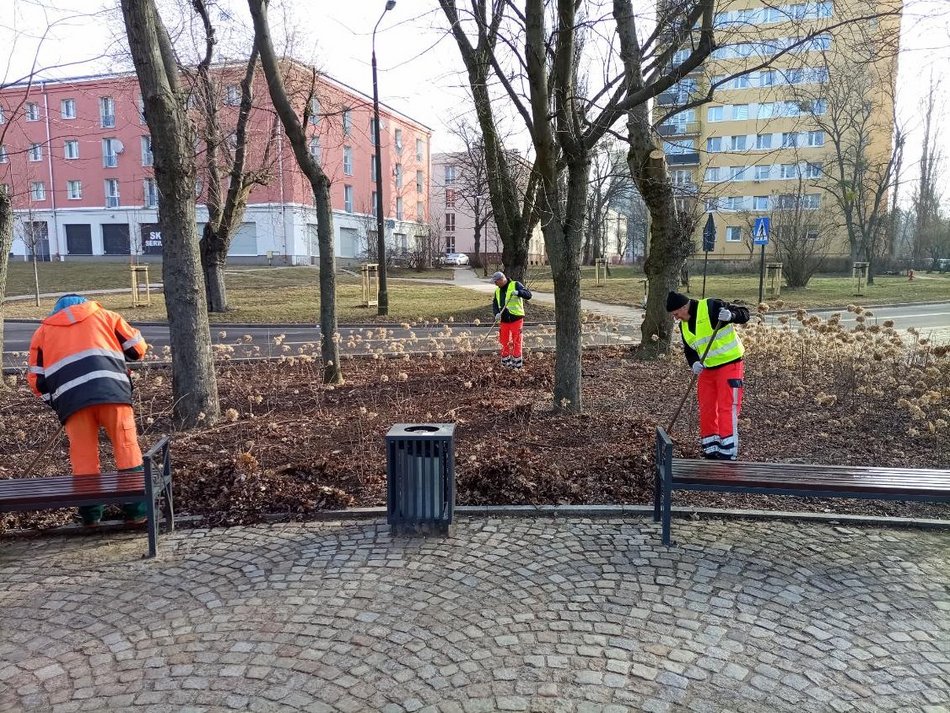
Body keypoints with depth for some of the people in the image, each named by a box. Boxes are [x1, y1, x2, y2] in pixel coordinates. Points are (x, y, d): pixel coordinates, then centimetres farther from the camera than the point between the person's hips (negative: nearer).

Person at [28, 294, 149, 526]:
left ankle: (90, 514, 16)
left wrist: (55, 403, 32)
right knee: (127, 449, 5)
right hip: (111, 390, -1)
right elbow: (138, 347, 22)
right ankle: (137, 510, 6)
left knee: (83, 456, 10)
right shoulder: (103, 315, 26)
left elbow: (36, 379, 22)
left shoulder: (43, 331, 28)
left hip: (71, 398, 1)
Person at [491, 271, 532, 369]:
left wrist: (518, 292, -30)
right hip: (504, 320, 6)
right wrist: (497, 313, -9)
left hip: (516, 319, -5)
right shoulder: (497, 291, 12)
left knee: (516, 342, 1)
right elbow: (494, 304, 12)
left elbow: (528, 295, -12)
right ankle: (505, 363, 23)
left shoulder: (515, 285, -6)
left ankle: (517, 364, 9)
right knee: (504, 342, 11)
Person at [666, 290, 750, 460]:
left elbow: (744, 314, -14)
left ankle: (727, 454, -4)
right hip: (707, 370, 8)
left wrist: (730, 315, -36)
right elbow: (689, 350, 13)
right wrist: (694, 363, -8)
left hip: (729, 366, -8)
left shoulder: (711, 307, -16)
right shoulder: (683, 325, 7)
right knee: (706, 410, 10)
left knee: (726, 409, -9)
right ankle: (711, 450, 21)